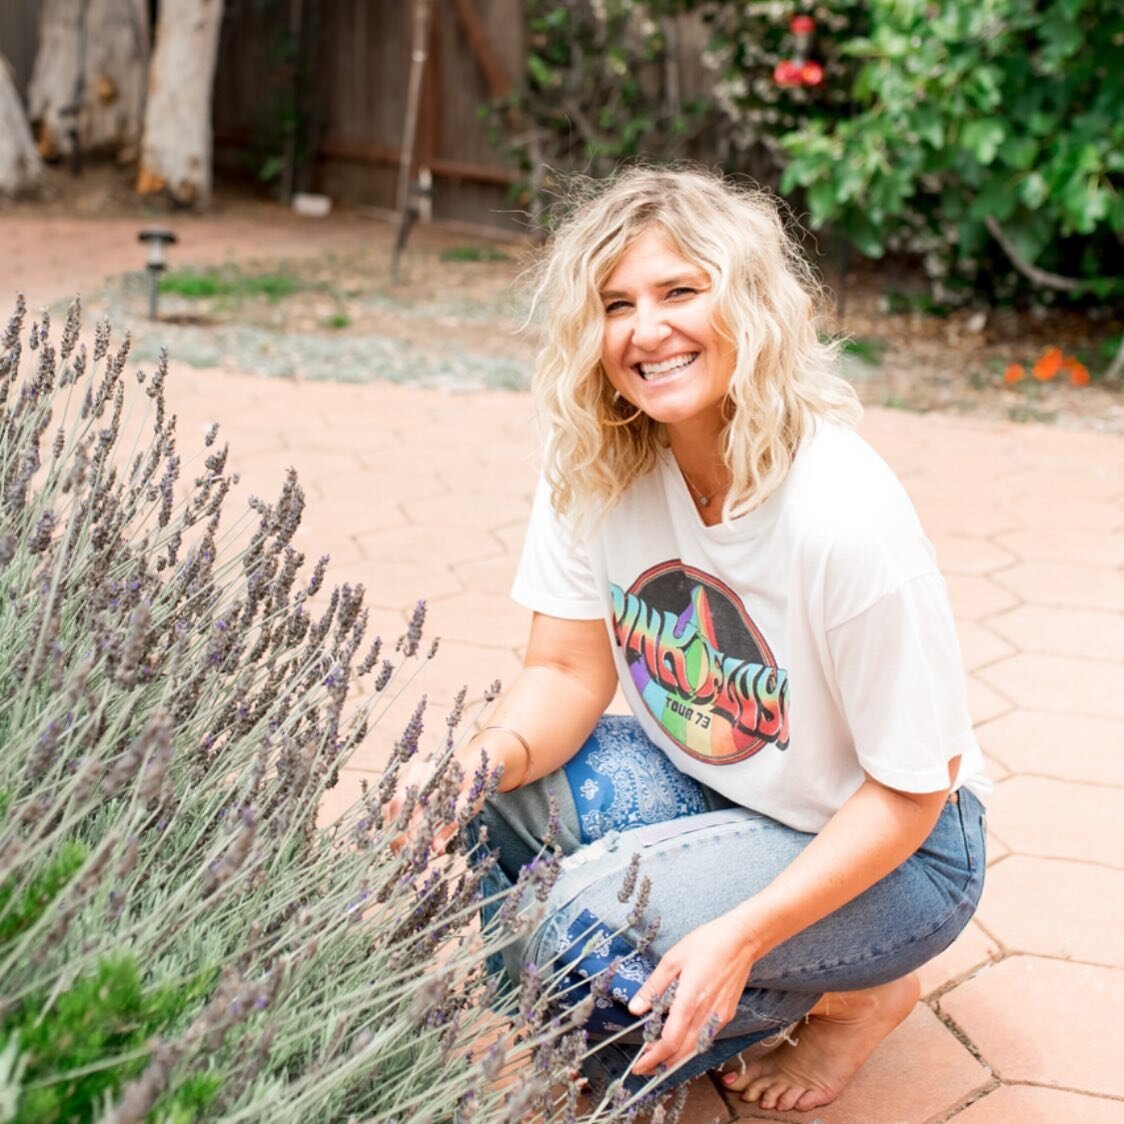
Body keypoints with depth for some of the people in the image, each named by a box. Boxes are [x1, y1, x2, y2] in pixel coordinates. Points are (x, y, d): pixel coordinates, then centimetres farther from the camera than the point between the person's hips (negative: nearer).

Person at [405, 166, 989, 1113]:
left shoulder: (845, 518, -31)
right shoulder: (595, 464, -13)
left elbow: (909, 794, -21)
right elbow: (572, 669, -7)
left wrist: (741, 935, -30)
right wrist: (490, 759, -29)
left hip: (886, 849, -5)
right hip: (703, 783, 6)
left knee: (582, 935, -26)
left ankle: (857, 996, 3)